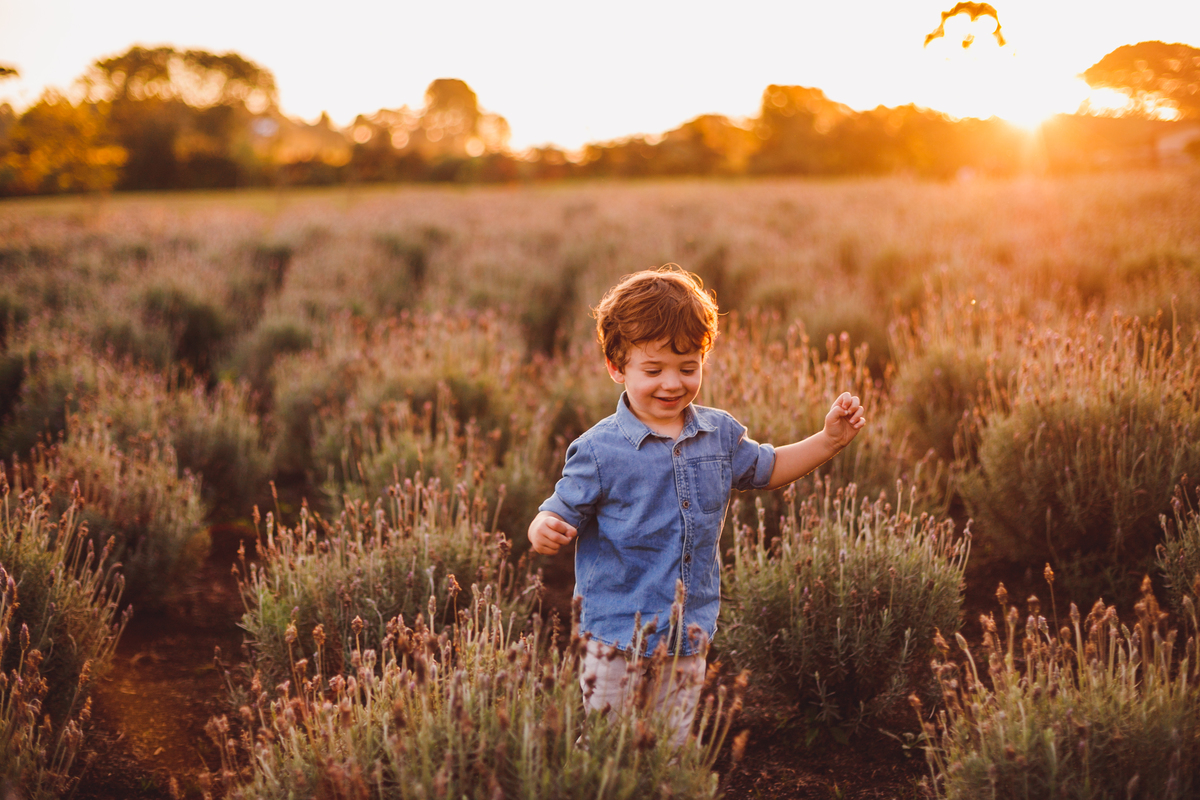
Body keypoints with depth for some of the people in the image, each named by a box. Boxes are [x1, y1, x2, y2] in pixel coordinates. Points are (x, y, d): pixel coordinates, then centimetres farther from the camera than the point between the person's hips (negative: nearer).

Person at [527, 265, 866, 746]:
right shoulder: (600, 451, -12)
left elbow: (766, 469, 21)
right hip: (616, 643, -4)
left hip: (688, 642, 4)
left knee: (672, 748, 13)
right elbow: (563, 512, -8)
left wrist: (829, 440, 11)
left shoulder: (719, 434, 4)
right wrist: (544, 530, -32)